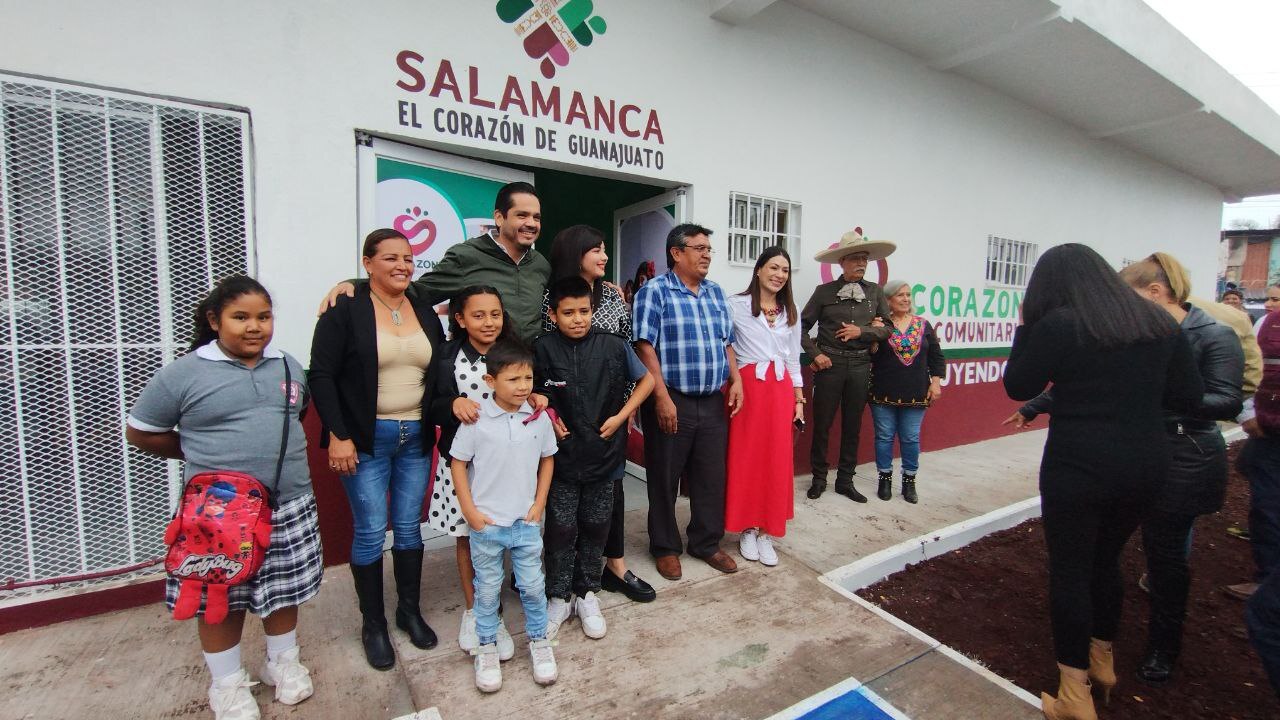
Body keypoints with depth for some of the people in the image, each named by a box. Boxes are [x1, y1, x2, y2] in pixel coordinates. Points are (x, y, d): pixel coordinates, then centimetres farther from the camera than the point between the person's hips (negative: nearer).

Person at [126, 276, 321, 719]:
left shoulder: (289, 367, 6)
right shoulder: (184, 373, -6)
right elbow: (140, 433, 3)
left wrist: (274, 449, 10)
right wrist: (202, 455, 1)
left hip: (290, 504, 3)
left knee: (284, 587, 16)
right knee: (222, 597, 11)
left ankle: (283, 662, 38)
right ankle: (227, 683, 32)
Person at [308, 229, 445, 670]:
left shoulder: (425, 312, 8)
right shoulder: (345, 310, -6)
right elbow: (321, 375, -8)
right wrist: (337, 435, -13)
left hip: (416, 436, 4)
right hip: (365, 440, -4)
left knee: (409, 527, 13)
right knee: (370, 531, 5)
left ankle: (410, 611, 31)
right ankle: (373, 625, 24)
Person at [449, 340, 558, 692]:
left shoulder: (539, 417, -7)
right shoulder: (476, 419, -15)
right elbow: (458, 463, -6)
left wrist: (539, 504, 1)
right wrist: (470, 511, -8)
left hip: (526, 522, 2)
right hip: (486, 524, -2)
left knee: (533, 586, 14)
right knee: (487, 590, 15)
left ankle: (539, 641, 36)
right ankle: (487, 648, 36)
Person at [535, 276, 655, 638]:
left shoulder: (614, 346, -7)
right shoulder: (542, 349, -8)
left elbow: (647, 380, 5)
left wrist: (621, 416, -3)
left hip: (604, 454, 1)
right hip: (562, 456, -1)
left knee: (595, 527, 13)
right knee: (561, 529, 7)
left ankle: (587, 594, 33)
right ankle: (559, 597, 28)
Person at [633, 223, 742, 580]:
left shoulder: (715, 292, 14)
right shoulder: (654, 291, -6)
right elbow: (645, 347, -13)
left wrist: (735, 380, 5)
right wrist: (662, 398, -18)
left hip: (712, 403, 6)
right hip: (671, 402, -6)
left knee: (712, 477, 13)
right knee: (665, 479, 8)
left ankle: (707, 543, 32)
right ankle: (665, 547, 27)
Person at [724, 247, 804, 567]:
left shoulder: (791, 313, 14)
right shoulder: (737, 305, -3)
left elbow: (794, 359, 18)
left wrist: (799, 398, 15)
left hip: (781, 390, 5)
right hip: (748, 387, -5)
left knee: (777, 460, 7)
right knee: (745, 458, 3)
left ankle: (766, 533, 20)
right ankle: (747, 529, 21)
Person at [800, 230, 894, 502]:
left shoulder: (874, 291, 7)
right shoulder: (825, 291, 0)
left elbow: (889, 328, 7)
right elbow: (803, 326, 2)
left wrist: (862, 331, -8)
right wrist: (815, 353, -7)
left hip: (860, 366, 3)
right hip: (830, 364, -2)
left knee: (852, 426, 11)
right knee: (822, 424, 3)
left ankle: (845, 480, 24)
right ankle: (819, 478, 20)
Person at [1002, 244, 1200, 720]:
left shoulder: (1057, 324, -13)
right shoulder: (1158, 321, 5)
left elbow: (1017, 387, -5)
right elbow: (1189, 394, 9)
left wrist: (1025, 327, 1)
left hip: (1078, 467, -6)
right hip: (1146, 466, 6)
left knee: (1069, 571, 6)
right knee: (1106, 561, 23)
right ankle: (1102, 662, 41)